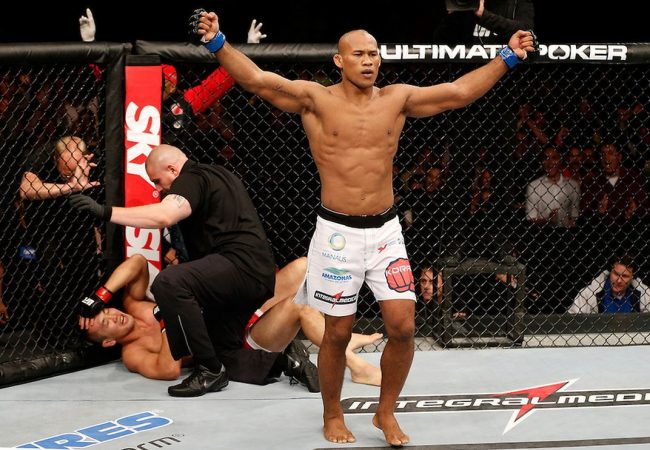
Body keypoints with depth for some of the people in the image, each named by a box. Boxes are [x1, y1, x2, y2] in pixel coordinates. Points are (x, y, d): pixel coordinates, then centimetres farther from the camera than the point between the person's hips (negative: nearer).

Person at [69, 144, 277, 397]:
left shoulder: (191, 179, -7)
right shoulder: (217, 175, 26)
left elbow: (164, 216, -27)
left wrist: (106, 212, -27)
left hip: (241, 264, -11)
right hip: (260, 275, 11)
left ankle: (209, 370, -24)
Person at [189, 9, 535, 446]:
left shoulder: (397, 99, 5)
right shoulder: (316, 99, -5)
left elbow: (460, 91, 7)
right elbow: (257, 80, -15)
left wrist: (508, 57, 4)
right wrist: (218, 43, -27)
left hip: (386, 230, 3)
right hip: (338, 231, -3)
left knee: (403, 326, -4)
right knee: (338, 332, 5)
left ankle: (386, 413, 17)